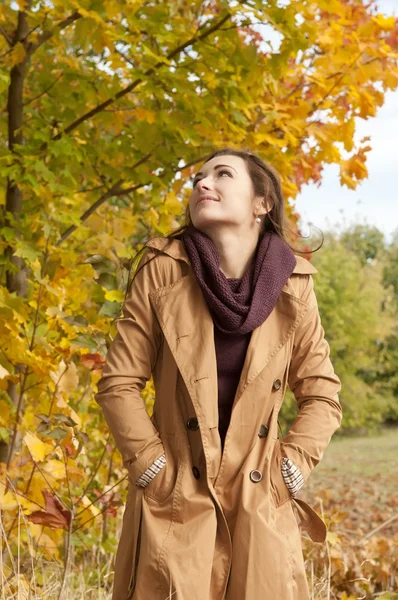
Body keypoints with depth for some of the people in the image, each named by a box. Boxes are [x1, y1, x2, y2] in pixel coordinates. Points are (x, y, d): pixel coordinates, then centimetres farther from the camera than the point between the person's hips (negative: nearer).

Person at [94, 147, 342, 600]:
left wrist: (289, 471, -1)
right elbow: (118, 383, -1)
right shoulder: (163, 270, -3)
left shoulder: (292, 287, 1)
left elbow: (321, 394, 9)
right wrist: (152, 469, -6)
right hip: (174, 507, -1)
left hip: (261, 509, 2)